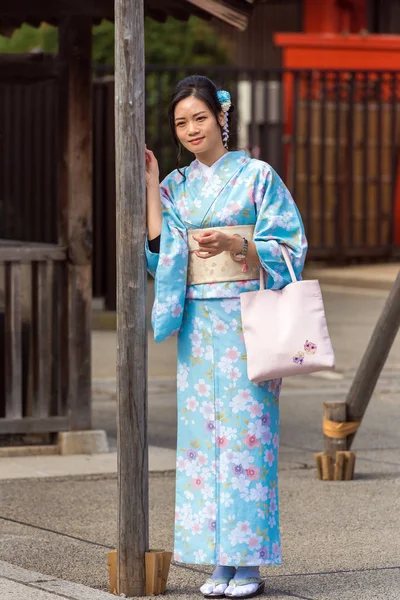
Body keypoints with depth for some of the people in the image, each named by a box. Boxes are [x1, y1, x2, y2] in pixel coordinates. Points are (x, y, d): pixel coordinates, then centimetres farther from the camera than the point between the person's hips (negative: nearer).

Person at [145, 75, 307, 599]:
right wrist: (150, 188, 1)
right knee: (203, 434, 1)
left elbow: (287, 248, -4)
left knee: (247, 434, -7)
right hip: (198, 323, 5)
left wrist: (235, 245, -20)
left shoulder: (257, 176, 0)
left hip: (246, 320, -4)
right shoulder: (176, 186, 13)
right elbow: (159, 252, 4)